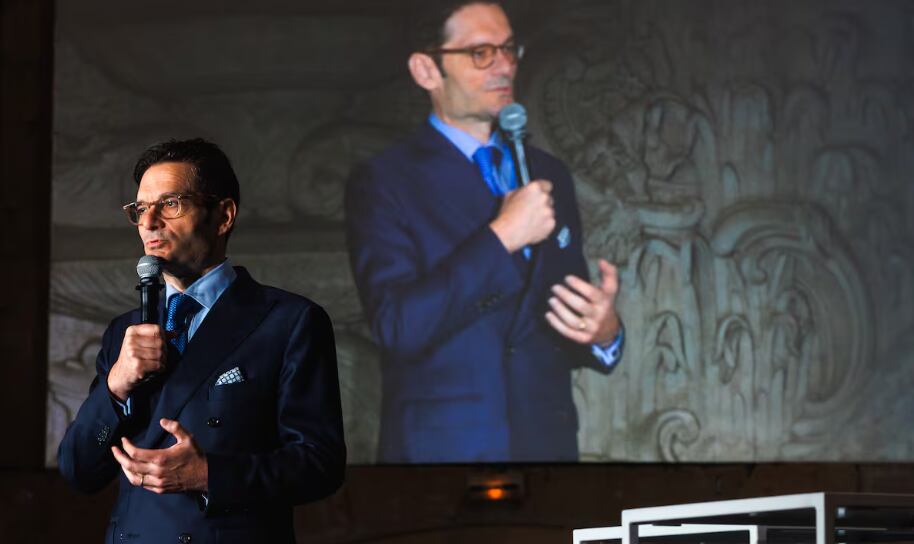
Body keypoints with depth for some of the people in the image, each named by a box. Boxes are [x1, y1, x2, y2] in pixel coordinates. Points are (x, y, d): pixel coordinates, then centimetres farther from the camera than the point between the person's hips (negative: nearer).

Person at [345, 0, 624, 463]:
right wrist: (502, 236, -17)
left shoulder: (550, 176, 12)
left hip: (547, 443, 5)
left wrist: (604, 333, -8)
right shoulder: (383, 182, -4)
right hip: (440, 448, -4)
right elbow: (397, 326, -16)